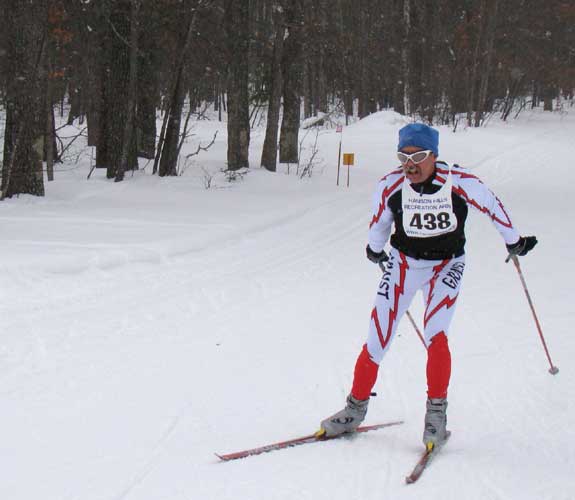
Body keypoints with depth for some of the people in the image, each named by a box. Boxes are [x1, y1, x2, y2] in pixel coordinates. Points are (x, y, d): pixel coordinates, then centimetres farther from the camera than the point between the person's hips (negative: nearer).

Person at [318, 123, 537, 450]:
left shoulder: (459, 183, -24)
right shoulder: (390, 186, -17)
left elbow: (492, 205, -5)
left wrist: (514, 241, 9)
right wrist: (375, 251, 22)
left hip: (447, 267, -2)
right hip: (403, 263, 2)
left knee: (435, 336, -20)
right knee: (377, 340, -2)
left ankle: (437, 412, -4)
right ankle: (355, 410, 14)